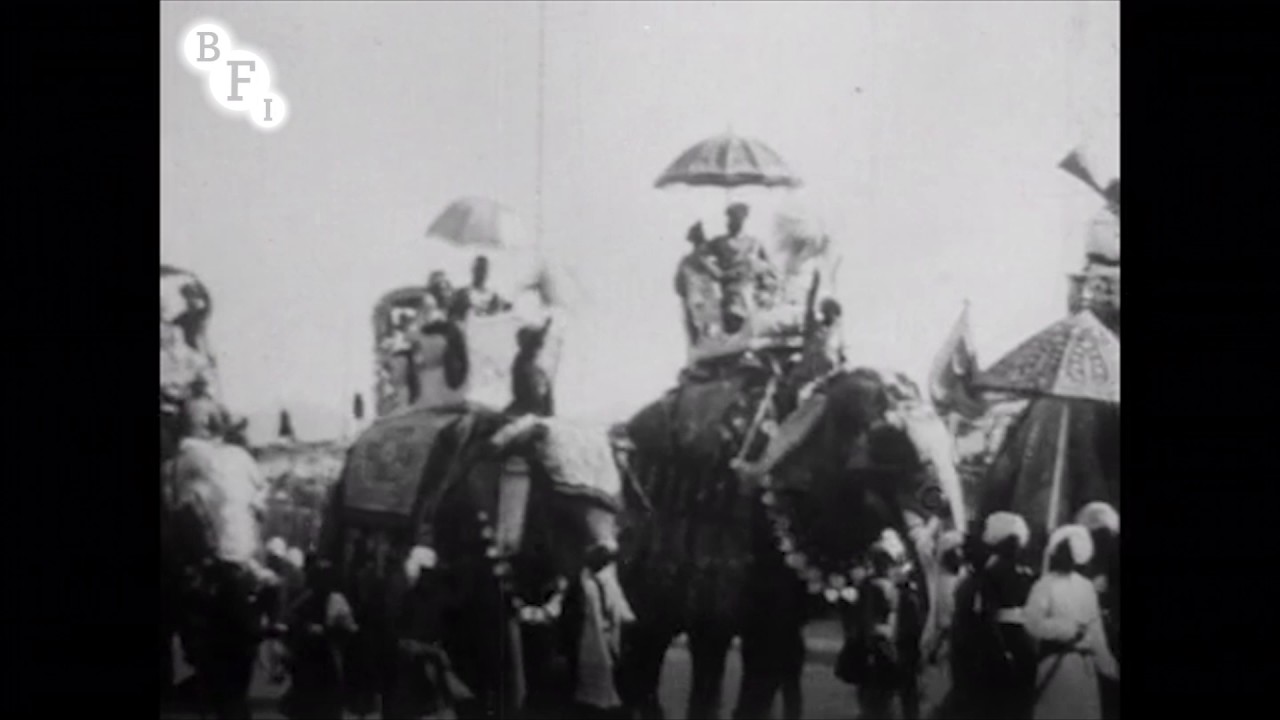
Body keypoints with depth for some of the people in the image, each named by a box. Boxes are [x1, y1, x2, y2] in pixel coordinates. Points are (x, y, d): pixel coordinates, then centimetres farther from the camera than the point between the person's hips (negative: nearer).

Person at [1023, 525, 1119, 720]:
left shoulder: (1087, 587, 8)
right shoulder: (1044, 586, -7)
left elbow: (1096, 630, 11)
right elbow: (1034, 624, -20)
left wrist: (1108, 664, 9)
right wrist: (1068, 628, -18)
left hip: (1085, 664, 5)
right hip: (1057, 663, -5)